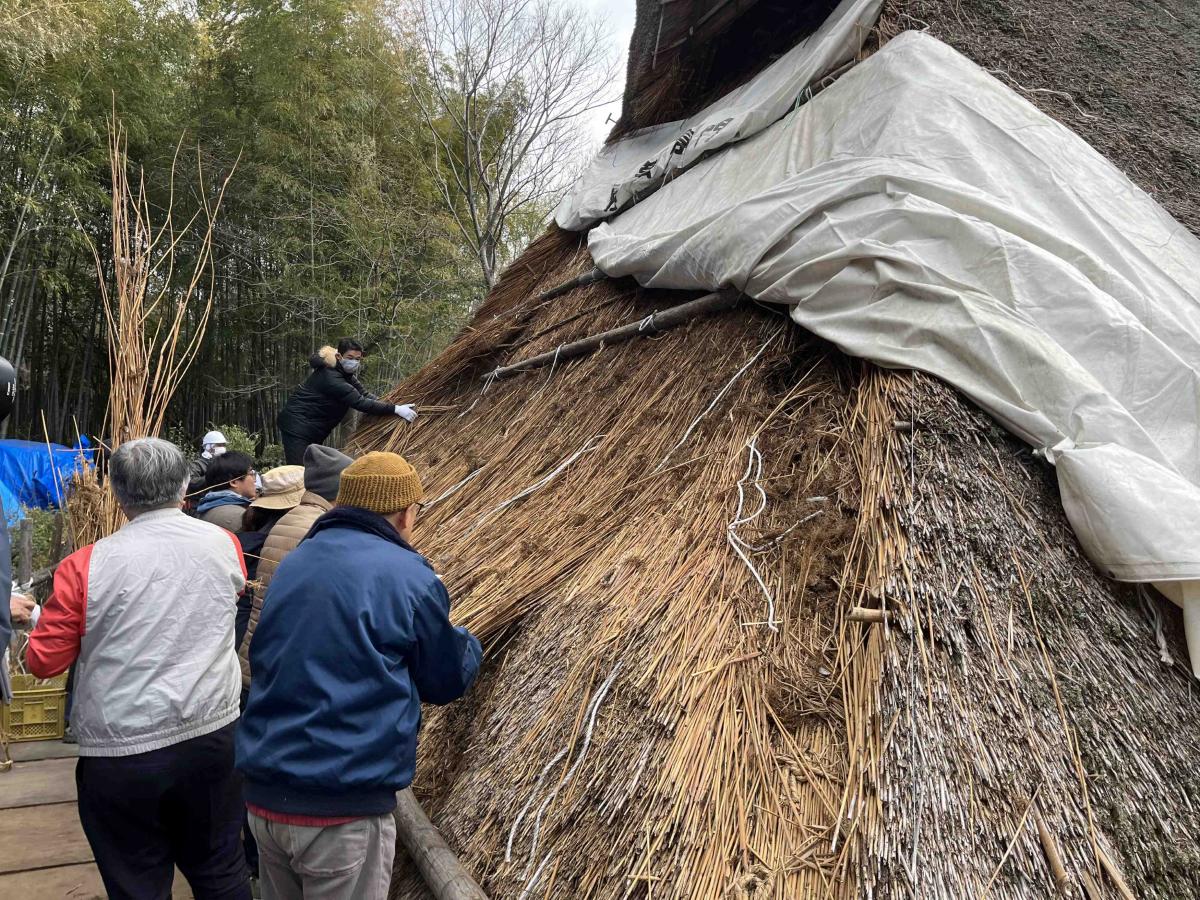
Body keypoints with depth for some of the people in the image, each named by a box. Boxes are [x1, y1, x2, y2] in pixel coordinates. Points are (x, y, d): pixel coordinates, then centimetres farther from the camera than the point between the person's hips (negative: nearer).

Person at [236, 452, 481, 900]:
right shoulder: (408, 576, -11)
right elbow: (447, 679, 2)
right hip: (342, 810, -7)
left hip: (262, 795, 7)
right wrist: (467, 643, 27)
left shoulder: (292, 563, 9)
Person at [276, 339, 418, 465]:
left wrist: (391, 406, -11)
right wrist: (395, 409, -33)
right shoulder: (330, 377, -26)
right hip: (297, 425, -10)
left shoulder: (343, 372, 5)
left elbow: (364, 394, 4)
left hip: (312, 429, 10)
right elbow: (360, 403, -30)